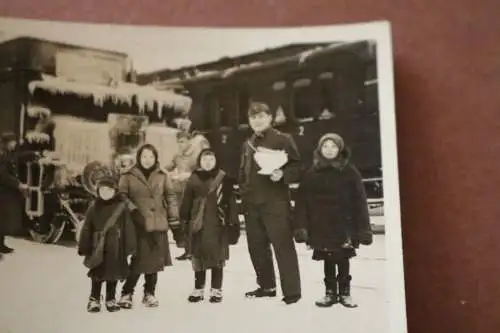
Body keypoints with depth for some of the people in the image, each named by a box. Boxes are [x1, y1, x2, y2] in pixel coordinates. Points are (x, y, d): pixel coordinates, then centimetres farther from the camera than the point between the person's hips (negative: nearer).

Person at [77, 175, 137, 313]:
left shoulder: (122, 207, -5)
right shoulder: (94, 207, 0)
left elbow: (128, 229, -5)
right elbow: (86, 229, 1)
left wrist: (129, 248, -7)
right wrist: (84, 248, -1)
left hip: (116, 248, 0)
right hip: (98, 248, 1)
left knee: (113, 274, 10)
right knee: (97, 274, 8)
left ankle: (111, 299, 25)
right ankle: (94, 299, 21)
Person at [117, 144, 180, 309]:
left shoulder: (162, 175, 6)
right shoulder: (128, 176, -1)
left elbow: (170, 196, 8)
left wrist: (174, 218, 4)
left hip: (158, 224, 3)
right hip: (137, 225, -3)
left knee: (154, 261, 10)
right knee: (137, 261, -4)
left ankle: (149, 294, 25)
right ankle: (126, 294, 13)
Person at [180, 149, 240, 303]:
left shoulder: (224, 179, -3)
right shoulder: (193, 179, 4)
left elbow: (231, 203, -3)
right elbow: (186, 203, 7)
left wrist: (234, 224, -5)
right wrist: (183, 223, 5)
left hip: (218, 225, -2)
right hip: (198, 225, 2)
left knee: (217, 258, 6)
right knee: (198, 257, 10)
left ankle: (216, 290, 18)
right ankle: (198, 289, 23)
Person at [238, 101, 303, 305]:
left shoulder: (283, 139, -3)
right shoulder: (248, 145, 17)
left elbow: (297, 167, -6)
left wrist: (283, 174, -23)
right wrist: (244, 195, 14)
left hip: (275, 202, -7)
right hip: (252, 204, 7)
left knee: (283, 245, -7)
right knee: (256, 246, 12)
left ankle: (292, 291, -1)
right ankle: (266, 286, 26)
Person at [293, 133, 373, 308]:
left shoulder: (350, 172, -4)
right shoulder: (312, 173, 1)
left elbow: (359, 202, -5)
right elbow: (302, 201, 0)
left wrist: (364, 228, -8)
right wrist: (301, 226, -6)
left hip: (343, 226, -1)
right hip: (321, 227, 1)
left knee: (343, 260, 9)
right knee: (328, 261, 10)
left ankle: (345, 292, 23)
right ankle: (330, 292, 22)